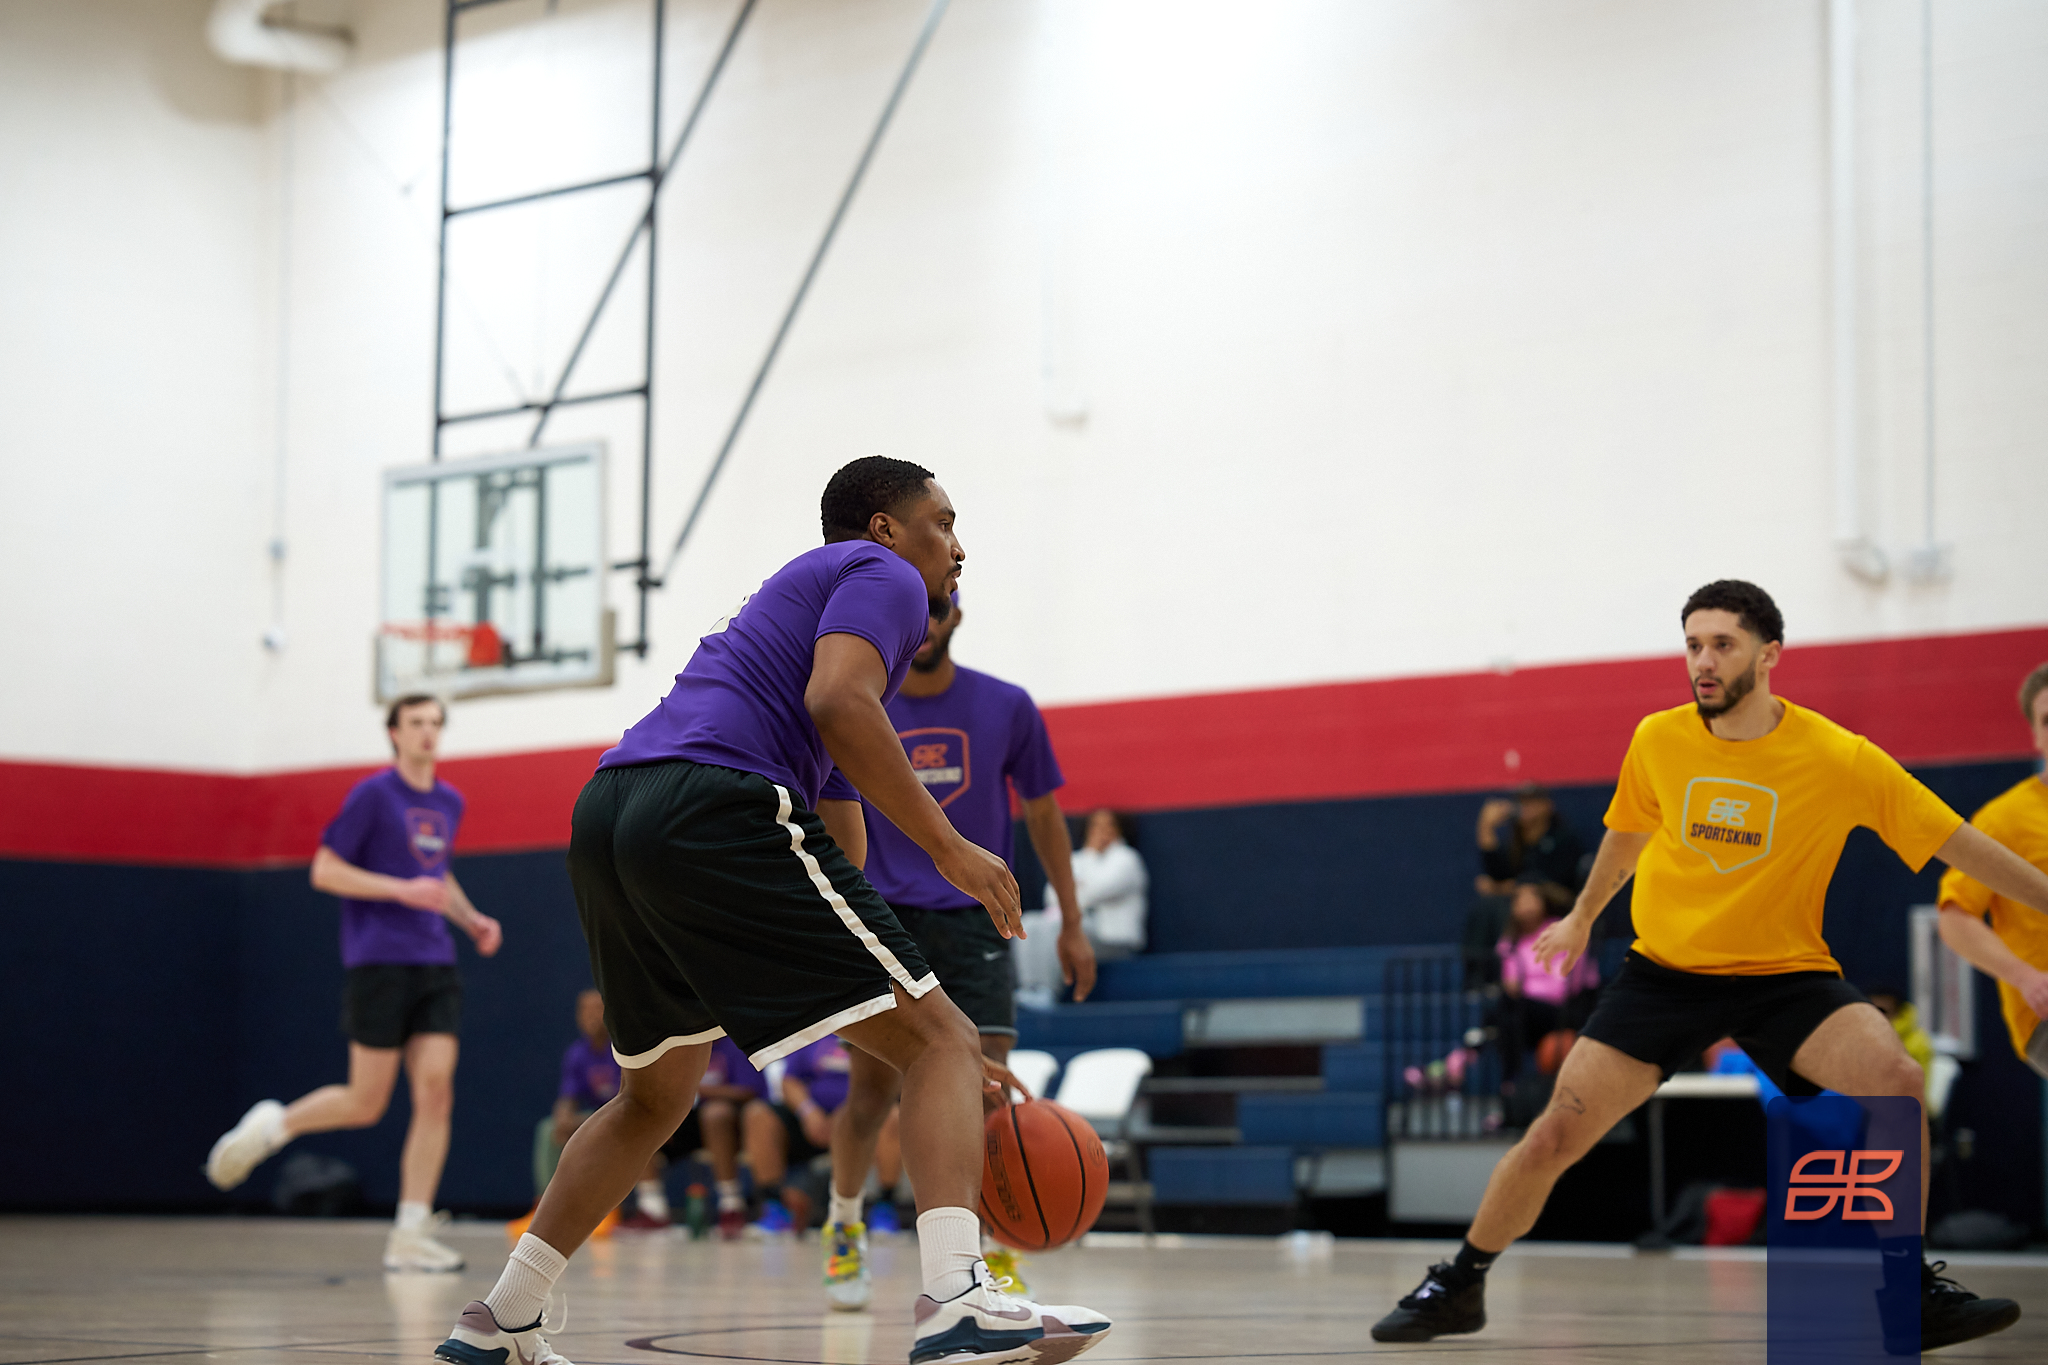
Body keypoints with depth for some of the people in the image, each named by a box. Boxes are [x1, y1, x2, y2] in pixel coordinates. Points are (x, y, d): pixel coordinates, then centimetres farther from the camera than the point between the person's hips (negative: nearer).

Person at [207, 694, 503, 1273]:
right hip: (378, 961, -6)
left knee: (435, 1091, -7)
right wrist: (403, 890, -17)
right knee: (366, 1103, -4)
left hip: (435, 965, 6)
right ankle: (272, 1125, 23)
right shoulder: (373, 794, -5)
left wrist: (471, 919, 12)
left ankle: (410, 1237, -5)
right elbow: (324, 871, -7)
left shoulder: (449, 803, 14)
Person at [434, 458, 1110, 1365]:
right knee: (939, 1040, -5)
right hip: (715, 807, -9)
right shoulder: (884, 575, 11)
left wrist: (932, 1026, 34)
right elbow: (837, 702, -12)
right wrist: (948, 848, -10)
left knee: (658, 1095, 28)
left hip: (606, 816, 9)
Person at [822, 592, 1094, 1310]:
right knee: (871, 1094, -2)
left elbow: (1042, 813, 7)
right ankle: (843, 1226, 25)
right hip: (884, 919, 0)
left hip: (974, 921, 0)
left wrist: (1071, 923, 5)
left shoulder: (1007, 707, -1)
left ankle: (999, 1258, 1)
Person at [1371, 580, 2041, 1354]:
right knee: (1555, 1136, -7)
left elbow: (1958, 844, -9)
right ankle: (1458, 1289, 16)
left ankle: (1911, 1293, -10)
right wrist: (1583, 917, 30)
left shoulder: (1840, 760, -14)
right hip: (1666, 968, 2)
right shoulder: (1658, 741, -6)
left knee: (1897, 1083, -26)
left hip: (1786, 973, -1)